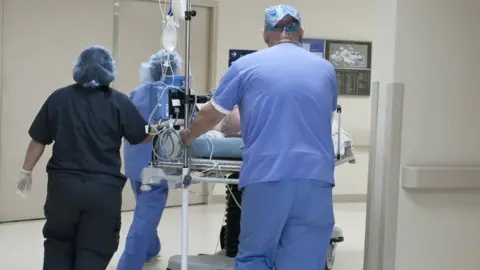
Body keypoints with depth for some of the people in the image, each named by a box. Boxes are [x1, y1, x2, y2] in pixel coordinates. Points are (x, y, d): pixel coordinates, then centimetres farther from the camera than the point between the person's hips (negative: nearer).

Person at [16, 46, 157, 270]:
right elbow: (144, 137, 2)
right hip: (104, 188, -1)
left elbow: (39, 140, 4)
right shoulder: (119, 102, -3)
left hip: (64, 185, 2)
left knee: (58, 246, 20)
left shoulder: (59, 98, 0)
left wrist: (26, 172, 17)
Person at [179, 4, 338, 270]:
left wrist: (187, 136, 34)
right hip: (315, 177, 2)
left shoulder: (246, 65, 6)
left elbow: (210, 115, 13)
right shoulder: (325, 69, 14)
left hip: (266, 176, -1)